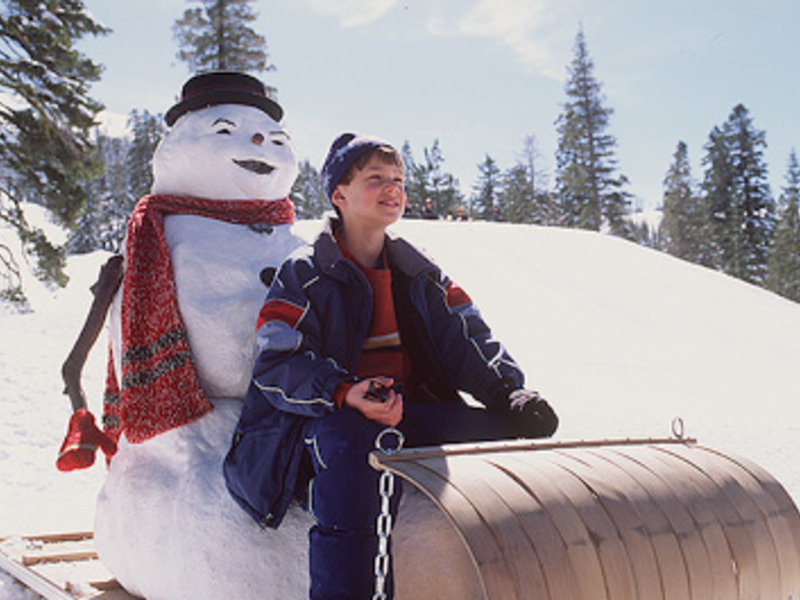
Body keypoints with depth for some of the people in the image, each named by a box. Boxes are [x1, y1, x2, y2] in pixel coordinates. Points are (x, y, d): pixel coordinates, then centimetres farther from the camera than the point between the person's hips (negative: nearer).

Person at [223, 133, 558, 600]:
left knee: (513, 430, -16)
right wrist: (345, 394, -30)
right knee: (350, 440, -41)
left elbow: (467, 341, 11)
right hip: (324, 417, -5)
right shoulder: (303, 276, 2)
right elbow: (279, 365, -10)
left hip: (413, 411, 5)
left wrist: (510, 392, -11)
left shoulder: (423, 276, 19)